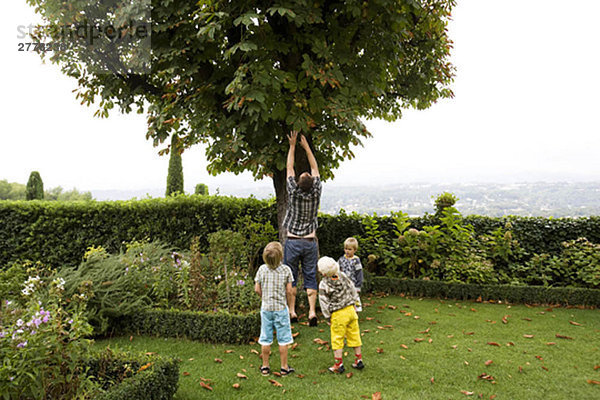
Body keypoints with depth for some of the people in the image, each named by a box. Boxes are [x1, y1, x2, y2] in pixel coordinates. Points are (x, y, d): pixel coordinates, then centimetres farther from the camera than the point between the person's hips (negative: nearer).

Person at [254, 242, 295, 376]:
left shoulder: (262, 269, -5)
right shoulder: (286, 269, -10)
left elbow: (257, 289, -1)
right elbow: (289, 291, -7)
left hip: (266, 308, 2)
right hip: (281, 308, -2)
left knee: (265, 339, 12)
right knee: (283, 339, 9)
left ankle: (265, 367, 22)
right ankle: (284, 367, 17)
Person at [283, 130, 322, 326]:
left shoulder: (293, 193, -11)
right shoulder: (316, 194, -6)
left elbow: (289, 168, 1)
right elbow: (315, 169, 7)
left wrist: (292, 145, 10)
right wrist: (306, 146, 13)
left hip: (293, 242, -1)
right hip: (310, 242, 2)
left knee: (291, 277, 8)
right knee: (310, 278, 5)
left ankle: (292, 312, 13)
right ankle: (312, 312, 0)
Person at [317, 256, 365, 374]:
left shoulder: (323, 285, -17)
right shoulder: (343, 276, -4)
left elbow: (324, 302, -11)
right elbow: (352, 289, 7)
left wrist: (328, 316, 2)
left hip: (338, 315, -5)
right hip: (351, 310, 5)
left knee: (337, 340, 8)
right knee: (354, 336, 15)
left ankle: (339, 365, 12)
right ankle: (359, 361, 23)